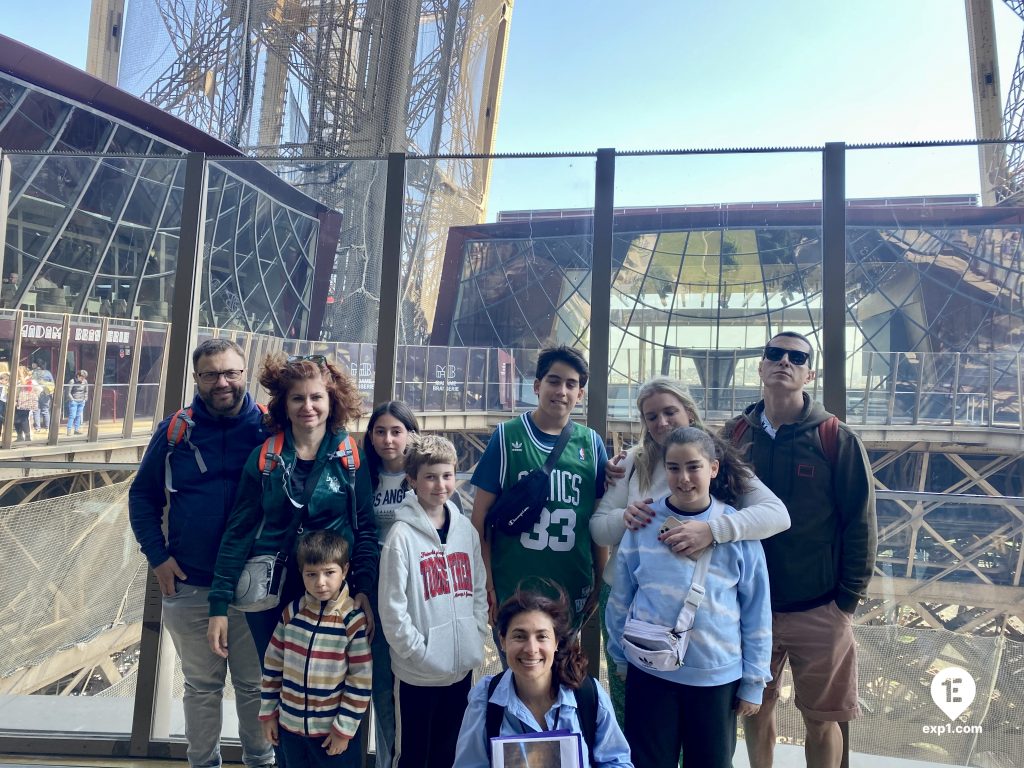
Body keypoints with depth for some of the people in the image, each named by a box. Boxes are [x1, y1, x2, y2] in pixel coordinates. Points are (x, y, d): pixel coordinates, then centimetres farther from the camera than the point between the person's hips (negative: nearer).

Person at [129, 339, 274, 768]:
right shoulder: (175, 430, -2)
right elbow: (142, 496, 9)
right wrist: (157, 555, -1)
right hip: (188, 585, 1)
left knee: (256, 684, 13)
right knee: (201, 685, 17)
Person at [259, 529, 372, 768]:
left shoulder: (353, 620, -17)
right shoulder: (291, 612, -5)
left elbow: (361, 681, -13)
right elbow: (273, 665, 4)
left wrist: (345, 728, -10)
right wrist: (268, 712, 6)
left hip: (333, 728, -4)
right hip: (290, 724, 4)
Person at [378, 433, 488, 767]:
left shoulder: (465, 528, 2)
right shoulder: (402, 534, -13)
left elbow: (479, 589, 9)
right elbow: (392, 607, -14)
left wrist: (477, 636, 1)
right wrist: (419, 652, -15)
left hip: (462, 665, 5)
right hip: (418, 671, -4)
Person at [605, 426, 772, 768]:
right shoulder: (643, 523, -6)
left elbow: (756, 610, -1)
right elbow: (620, 598, 5)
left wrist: (753, 681, 2)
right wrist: (620, 657, 11)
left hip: (717, 674, 0)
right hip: (649, 670, 0)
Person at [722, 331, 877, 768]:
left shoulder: (836, 439, -9)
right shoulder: (735, 434, -1)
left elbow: (860, 524, -6)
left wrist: (849, 599, -6)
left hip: (819, 611, -2)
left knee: (821, 719, 13)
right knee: (756, 709, 16)